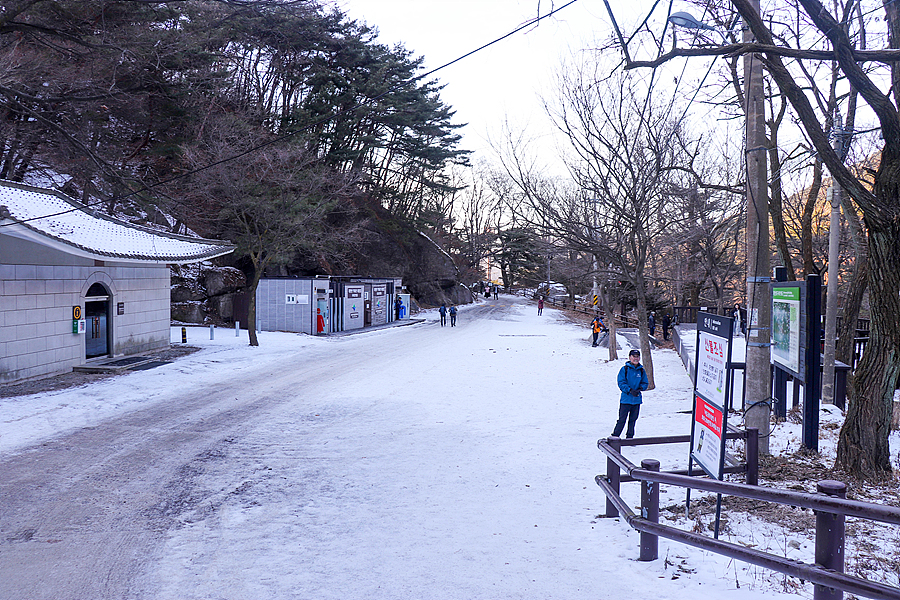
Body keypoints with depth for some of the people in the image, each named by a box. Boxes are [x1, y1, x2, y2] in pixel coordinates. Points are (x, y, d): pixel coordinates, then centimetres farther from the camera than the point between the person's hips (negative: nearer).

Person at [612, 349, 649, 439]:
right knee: (622, 419, -5)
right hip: (626, 399, -4)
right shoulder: (624, 369, -5)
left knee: (633, 419, 12)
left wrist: (640, 389, -8)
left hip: (637, 399, 4)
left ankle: (629, 437, 24)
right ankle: (615, 436, 4)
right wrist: (630, 390, -21)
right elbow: (621, 383, -9)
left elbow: (645, 383, 13)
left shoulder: (641, 370, 8)